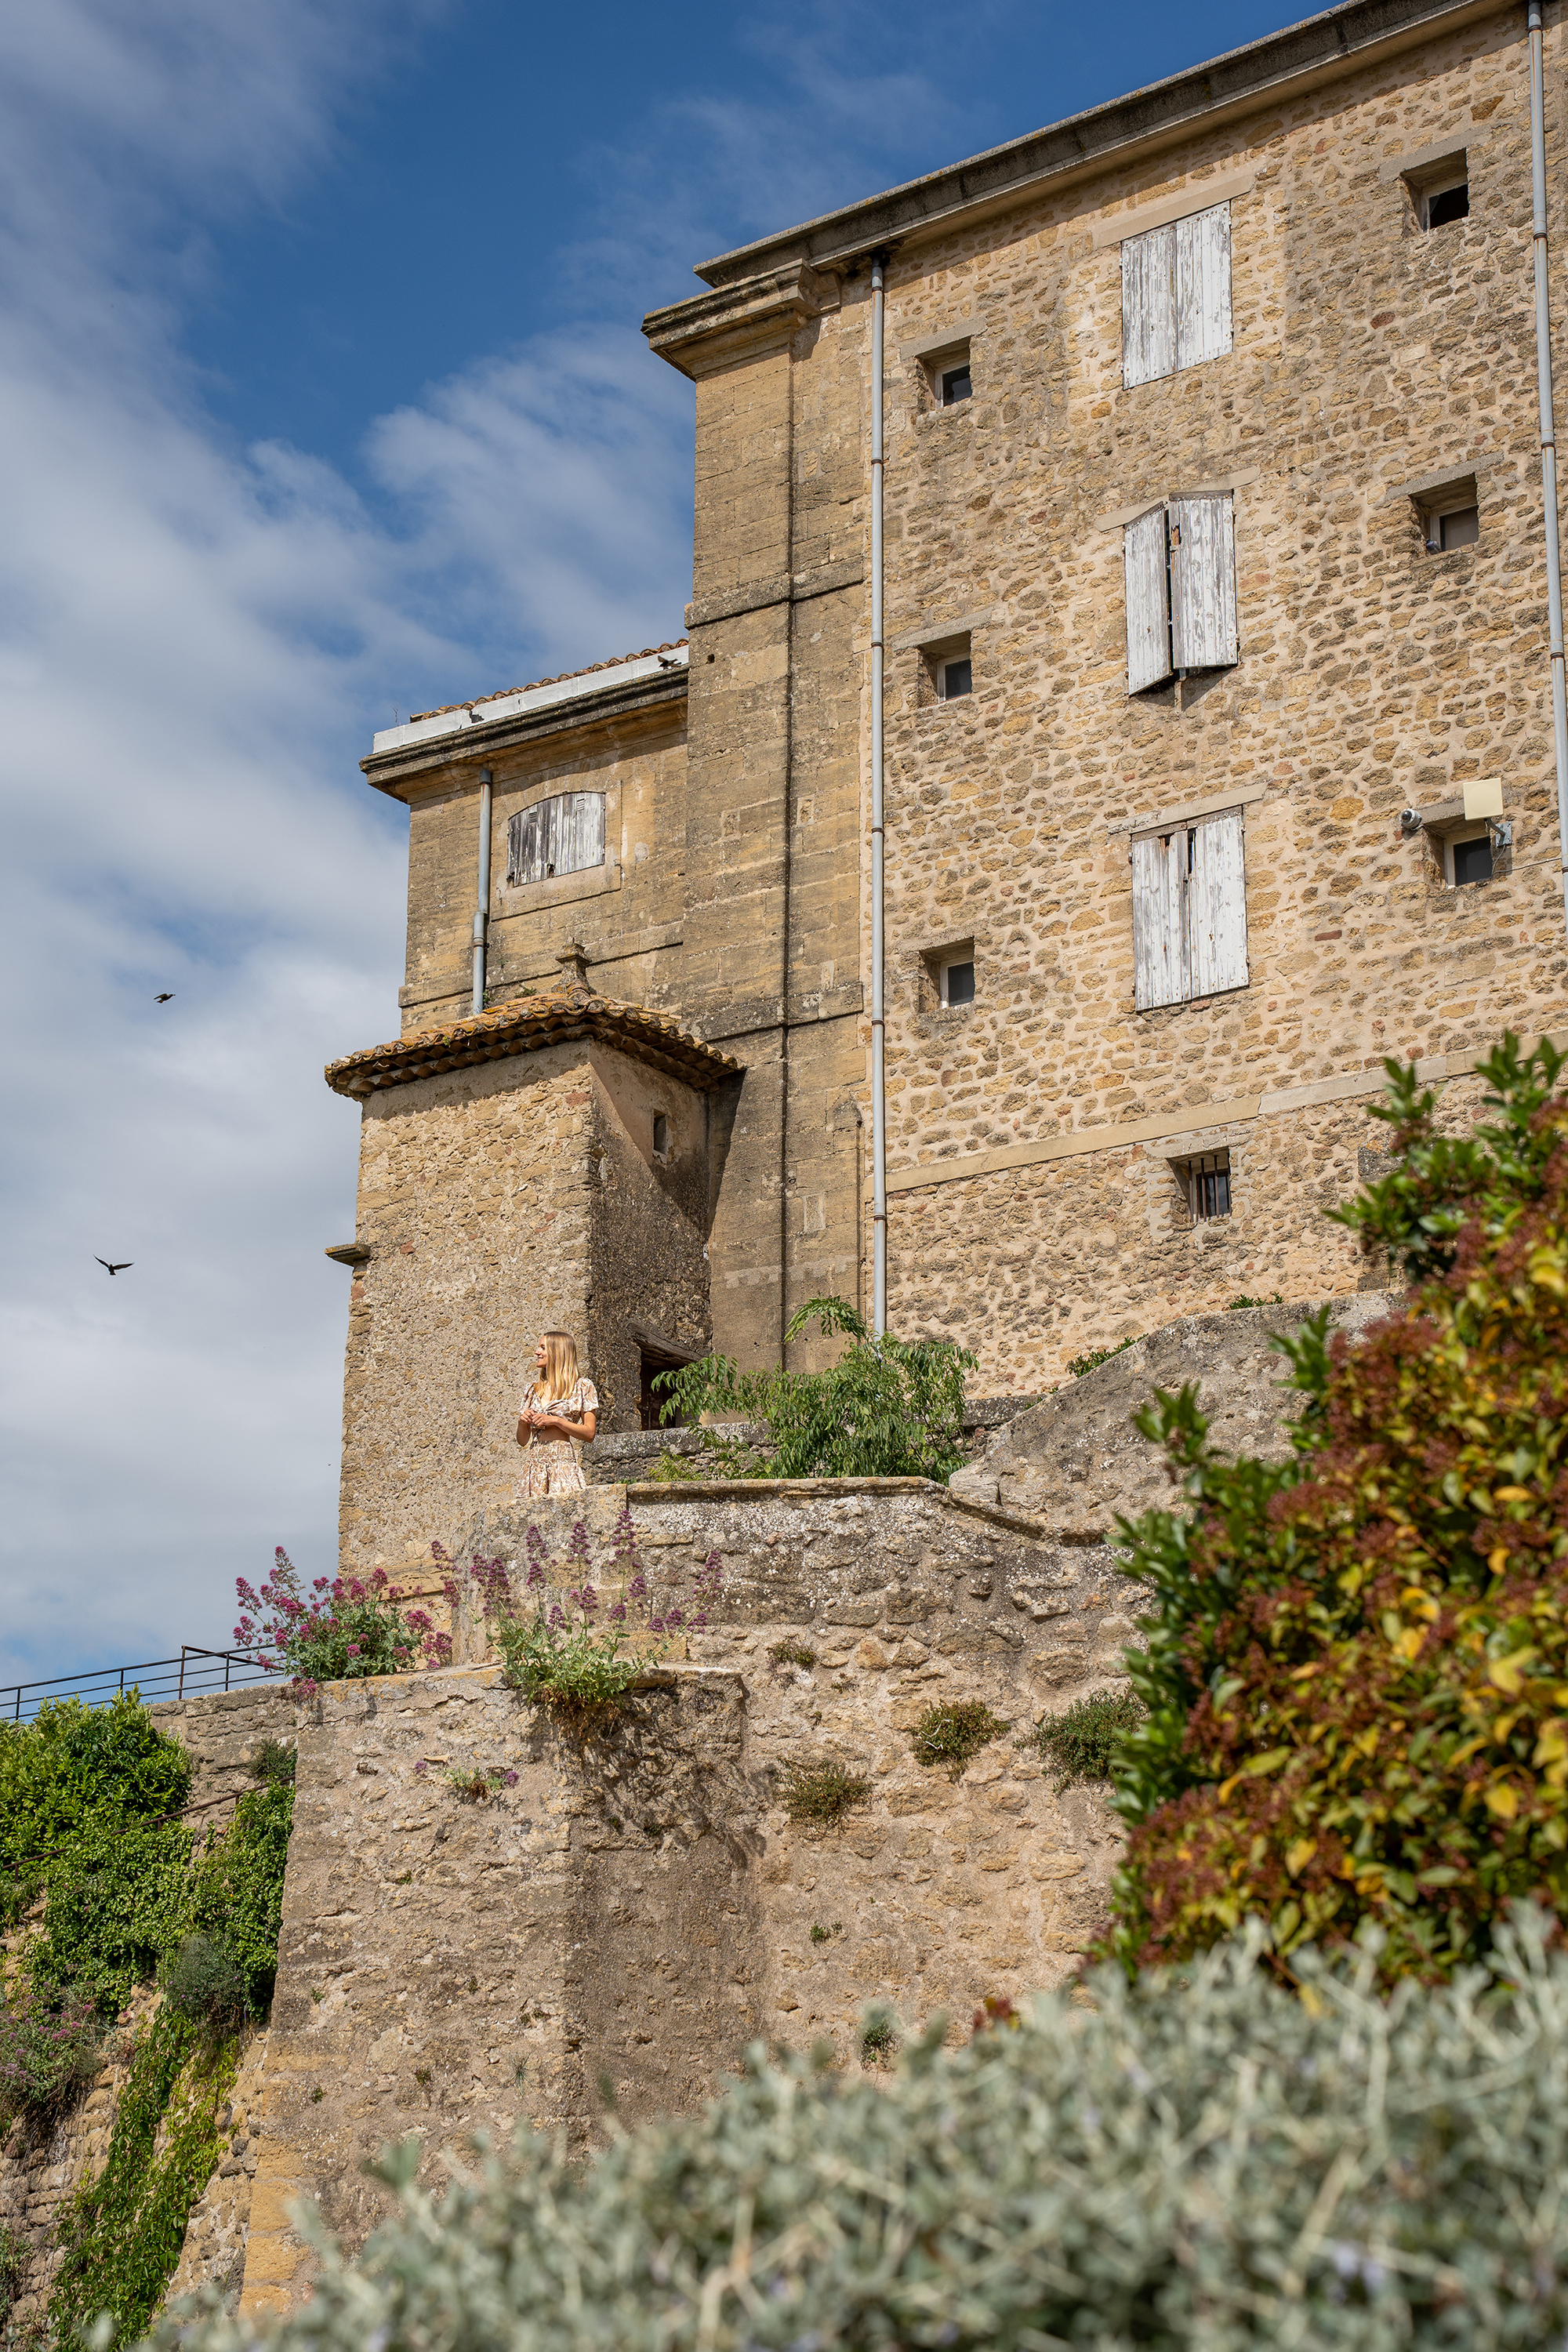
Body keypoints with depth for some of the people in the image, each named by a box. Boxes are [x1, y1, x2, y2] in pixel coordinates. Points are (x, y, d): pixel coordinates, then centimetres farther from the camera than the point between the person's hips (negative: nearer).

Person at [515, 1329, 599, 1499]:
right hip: (533, 1464, 4)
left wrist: (555, 1421, -9)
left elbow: (589, 1434, -1)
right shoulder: (533, 1391, 19)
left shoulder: (581, 1387, 5)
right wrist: (522, 1423, 0)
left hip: (563, 1463, -4)